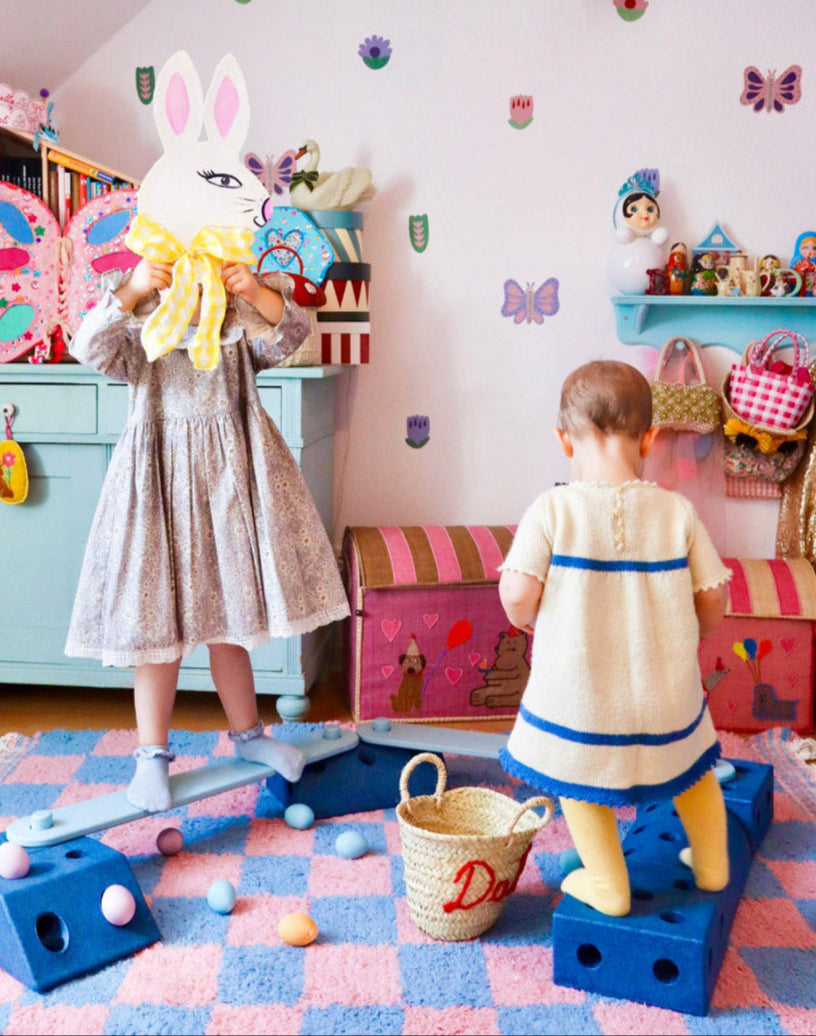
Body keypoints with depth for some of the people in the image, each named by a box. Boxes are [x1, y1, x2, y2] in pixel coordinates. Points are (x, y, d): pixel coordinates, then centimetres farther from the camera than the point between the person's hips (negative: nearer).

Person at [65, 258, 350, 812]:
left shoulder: (241, 327, 4)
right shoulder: (142, 332, -2)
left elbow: (291, 332, -13)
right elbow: (89, 347, -20)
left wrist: (257, 292, -31)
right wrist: (129, 292, -33)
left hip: (228, 481, 2)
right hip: (162, 484, -2)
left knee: (229, 620, 14)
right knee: (159, 622, 2)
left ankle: (248, 734, 33)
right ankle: (152, 755, 16)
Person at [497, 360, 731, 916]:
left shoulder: (553, 509, -15)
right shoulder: (678, 512, -8)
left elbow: (519, 598, -19)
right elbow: (712, 603, -4)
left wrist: (529, 618, 5)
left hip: (580, 688, -3)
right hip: (666, 685, 3)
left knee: (582, 776, 21)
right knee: (692, 761, 28)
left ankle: (609, 887, 32)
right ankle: (712, 866, 47)